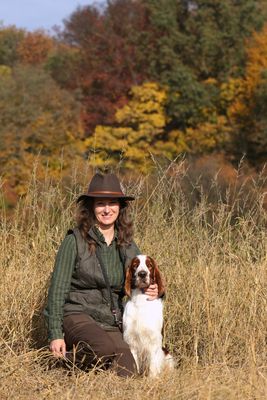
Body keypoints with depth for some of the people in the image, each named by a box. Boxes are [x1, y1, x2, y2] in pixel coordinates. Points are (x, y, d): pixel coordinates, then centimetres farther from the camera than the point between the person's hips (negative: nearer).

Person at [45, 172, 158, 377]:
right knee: (110, 349, -34)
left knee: (126, 374, -21)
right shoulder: (75, 241, -2)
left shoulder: (129, 247, 12)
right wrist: (55, 335, -11)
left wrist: (152, 293, -3)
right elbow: (58, 289, -4)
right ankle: (73, 356, -5)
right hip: (79, 316, -4)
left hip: (113, 324, 5)